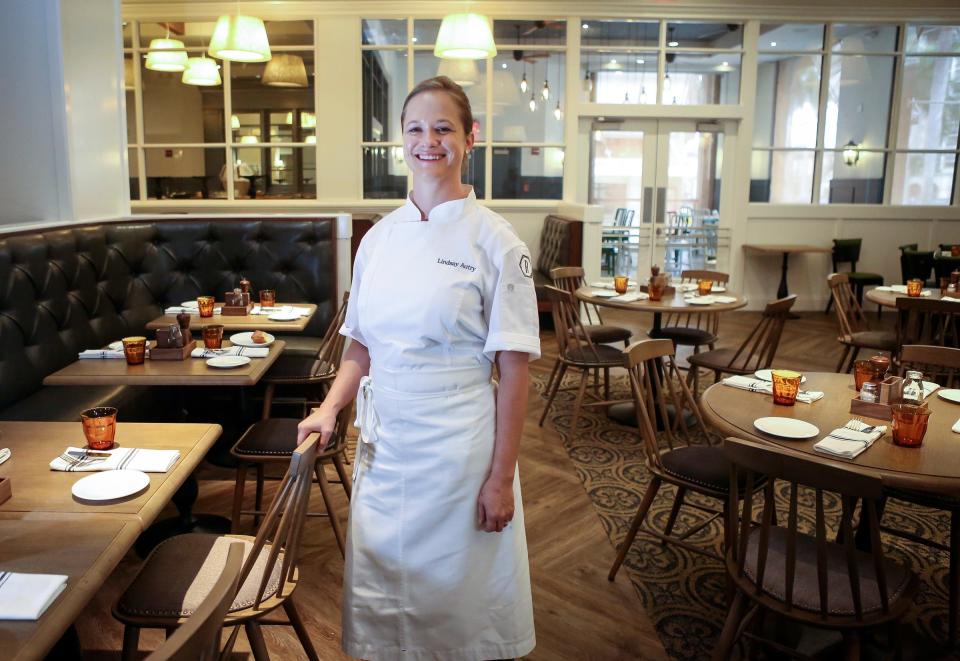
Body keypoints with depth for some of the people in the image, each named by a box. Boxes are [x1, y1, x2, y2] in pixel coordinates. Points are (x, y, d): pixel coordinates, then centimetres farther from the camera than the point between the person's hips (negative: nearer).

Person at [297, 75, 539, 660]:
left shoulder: (494, 240, -9)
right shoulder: (379, 237, 6)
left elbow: (513, 369, -10)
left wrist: (500, 477, -11)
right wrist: (330, 409, -2)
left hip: (459, 446, -4)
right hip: (383, 443, 5)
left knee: (459, 597, 10)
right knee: (382, 588, 16)